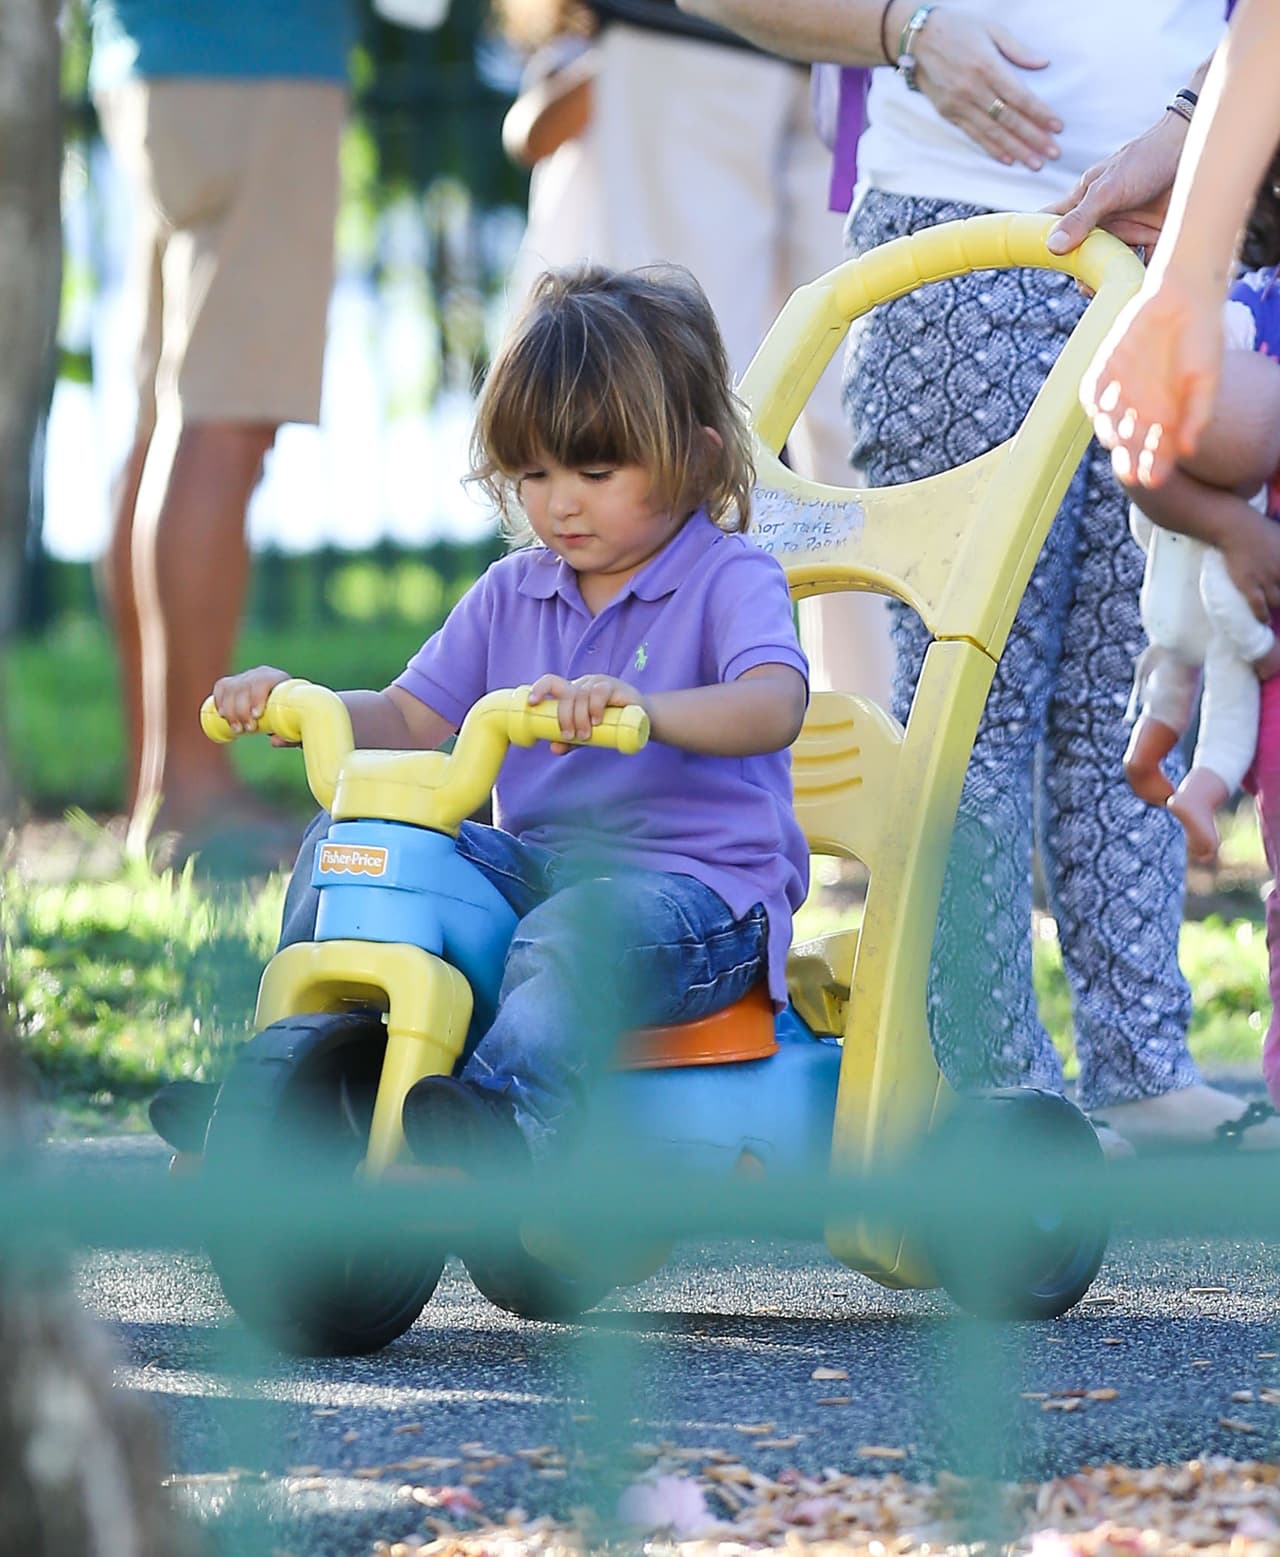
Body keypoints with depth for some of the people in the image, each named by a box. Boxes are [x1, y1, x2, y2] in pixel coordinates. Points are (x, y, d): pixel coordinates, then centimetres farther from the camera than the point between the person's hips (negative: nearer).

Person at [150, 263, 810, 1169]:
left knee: (584, 928, -40)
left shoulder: (730, 580, -6)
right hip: (533, 861, 7)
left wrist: (641, 708, -45)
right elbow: (410, 720, 15)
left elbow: (774, 706, -26)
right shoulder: (512, 595, 15)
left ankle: (493, 1125, -60)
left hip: (698, 882, -7)